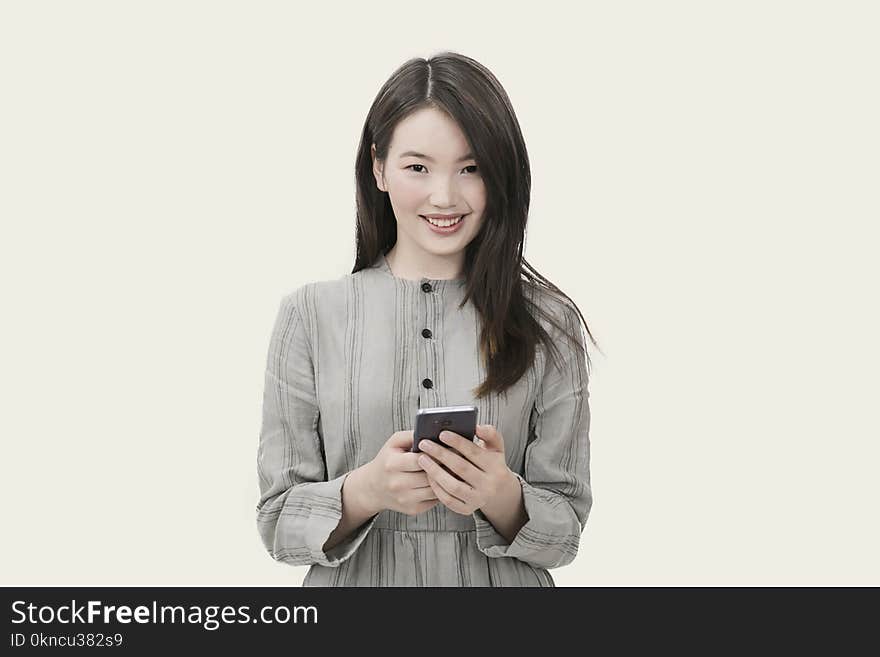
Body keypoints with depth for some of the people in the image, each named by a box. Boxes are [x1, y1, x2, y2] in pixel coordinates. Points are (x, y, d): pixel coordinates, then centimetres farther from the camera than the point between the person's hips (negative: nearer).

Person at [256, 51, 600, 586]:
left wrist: (502, 496, -25)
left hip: (500, 578, 0)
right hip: (355, 579, 0)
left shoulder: (547, 321, -7)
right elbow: (278, 520, -7)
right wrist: (366, 491, -25)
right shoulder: (310, 315, -8)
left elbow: (565, 531, -6)